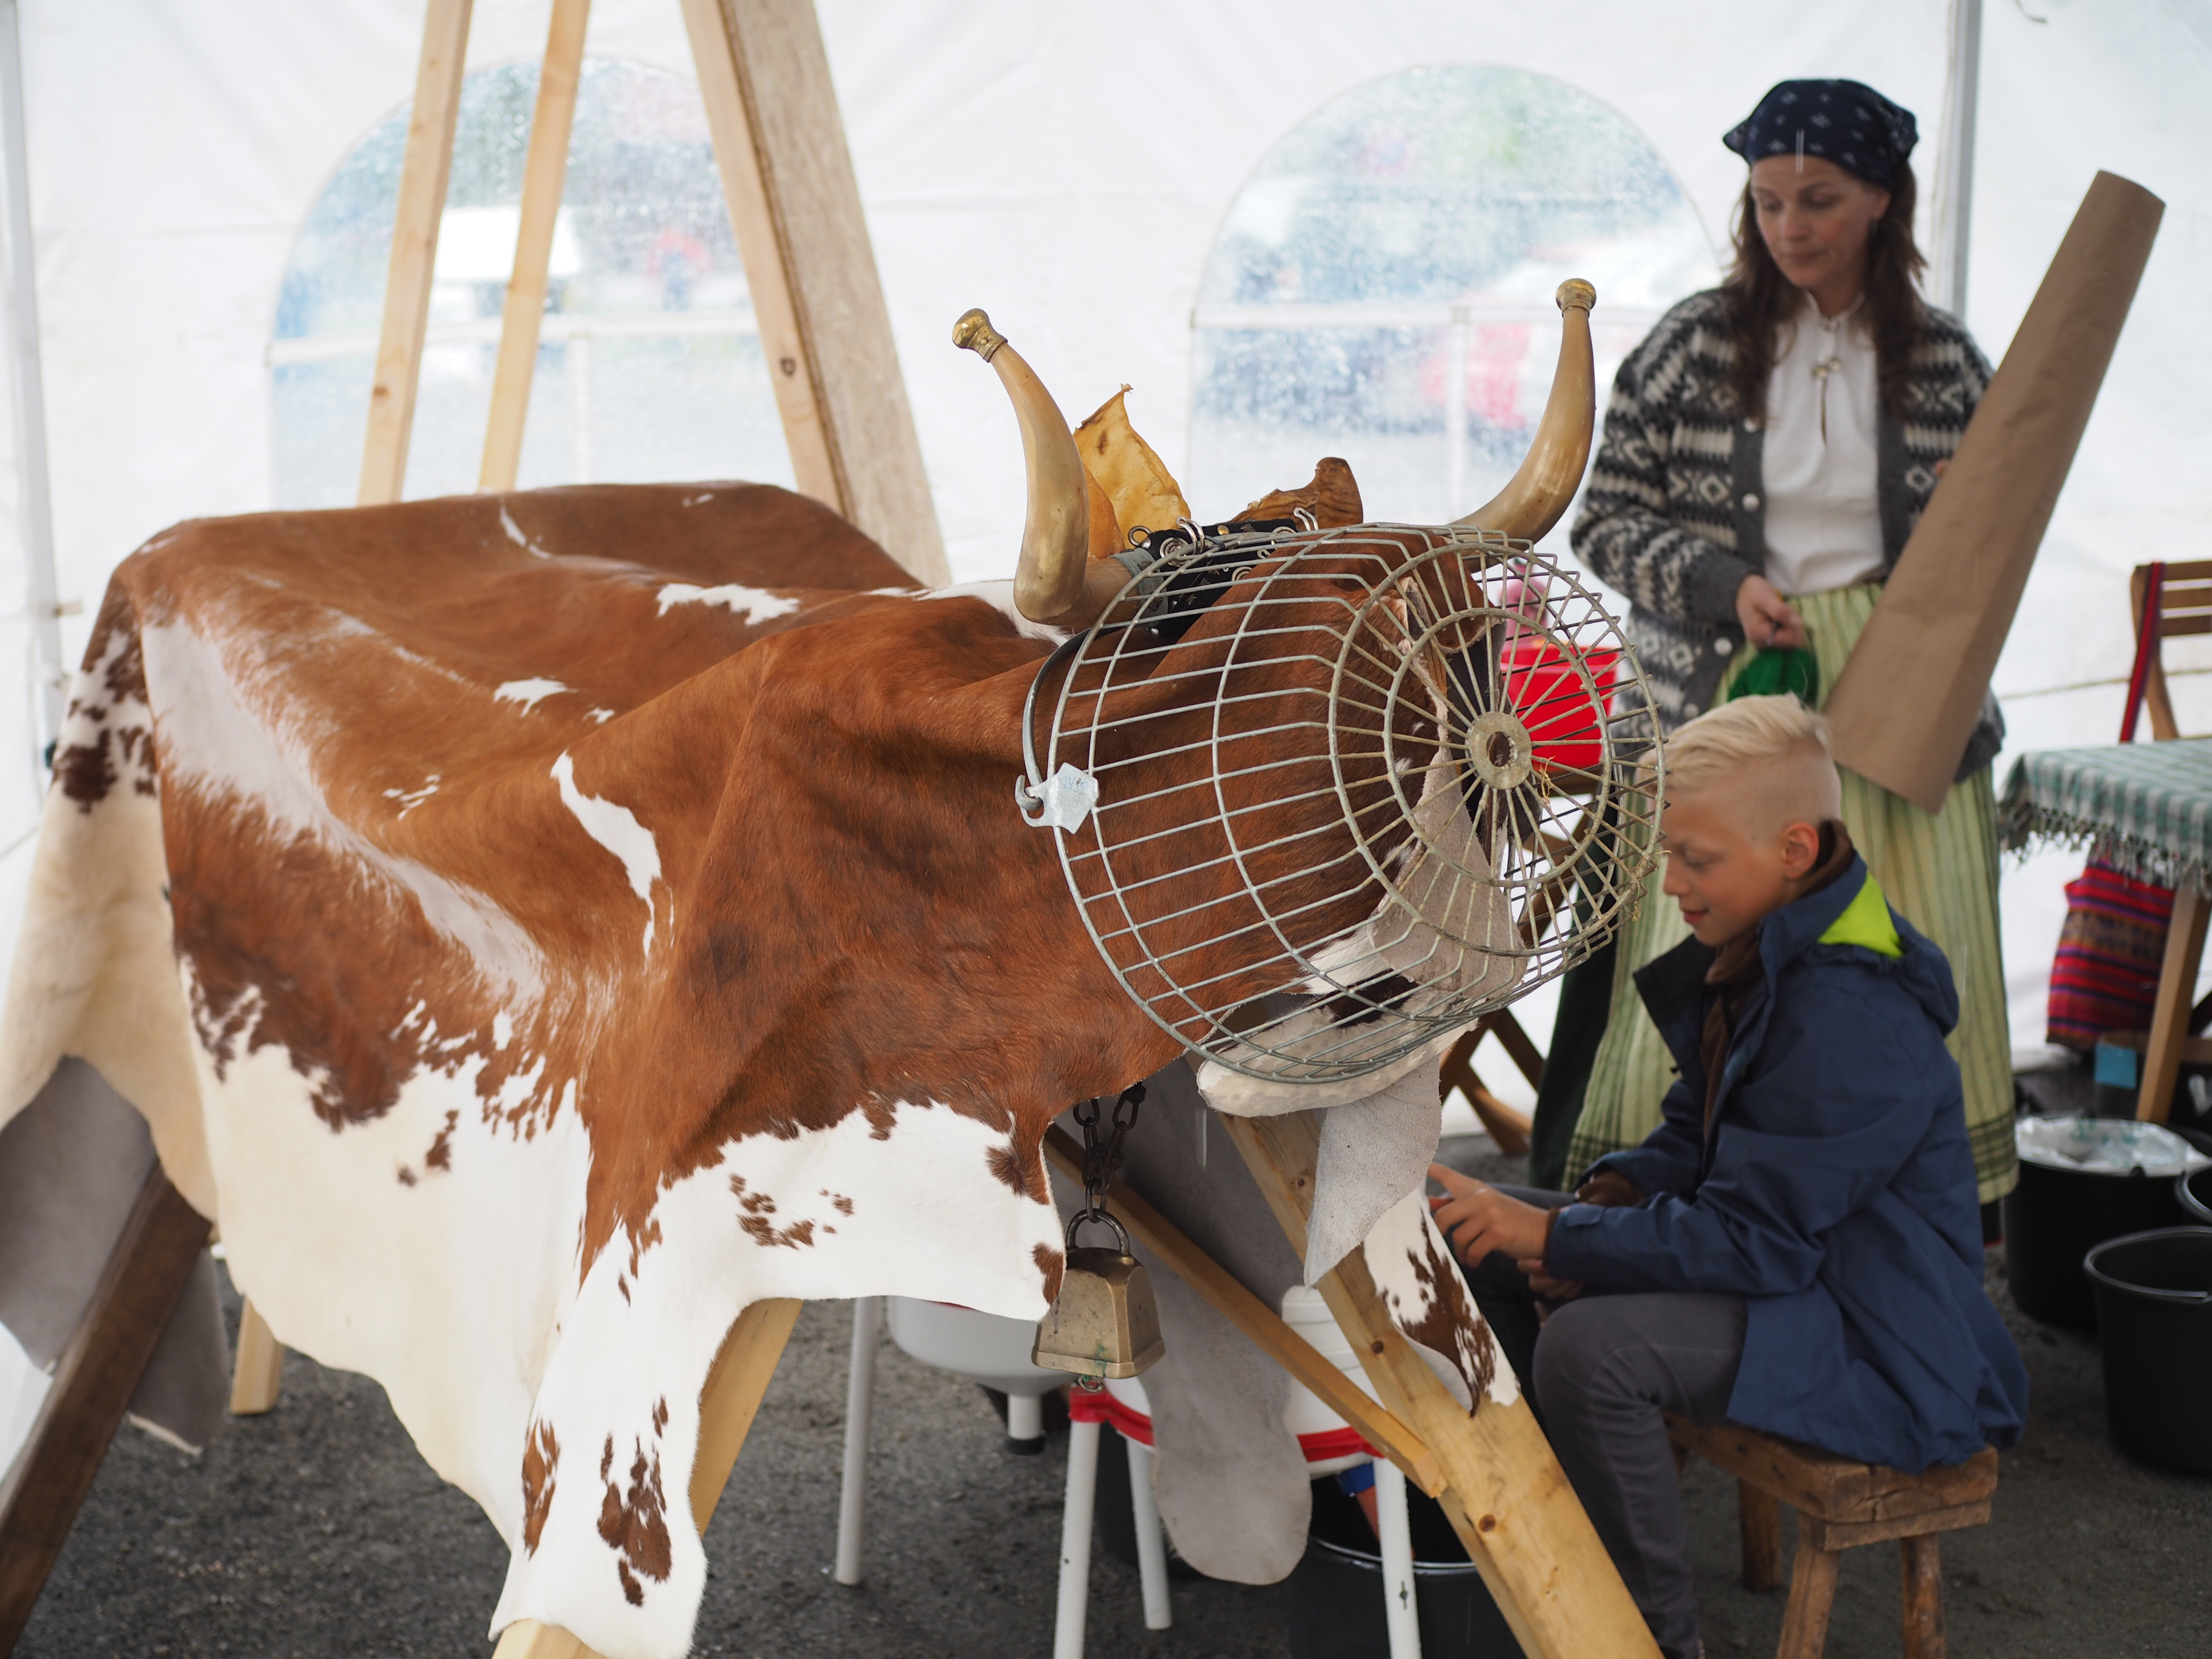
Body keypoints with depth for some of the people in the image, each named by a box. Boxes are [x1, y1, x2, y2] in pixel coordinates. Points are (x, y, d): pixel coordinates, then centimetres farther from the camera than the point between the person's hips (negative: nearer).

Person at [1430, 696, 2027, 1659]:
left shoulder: (1851, 1018, -29)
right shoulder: (1754, 952, 2)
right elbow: (1697, 1133, 13)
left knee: (1588, 1347, -33)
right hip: (1790, 1258, 10)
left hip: (1879, 1348, -10)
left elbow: (1755, 1241, -27)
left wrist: (1558, 1237, -23)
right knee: (1470, 1238, 6)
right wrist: (1611, 1198, -7)